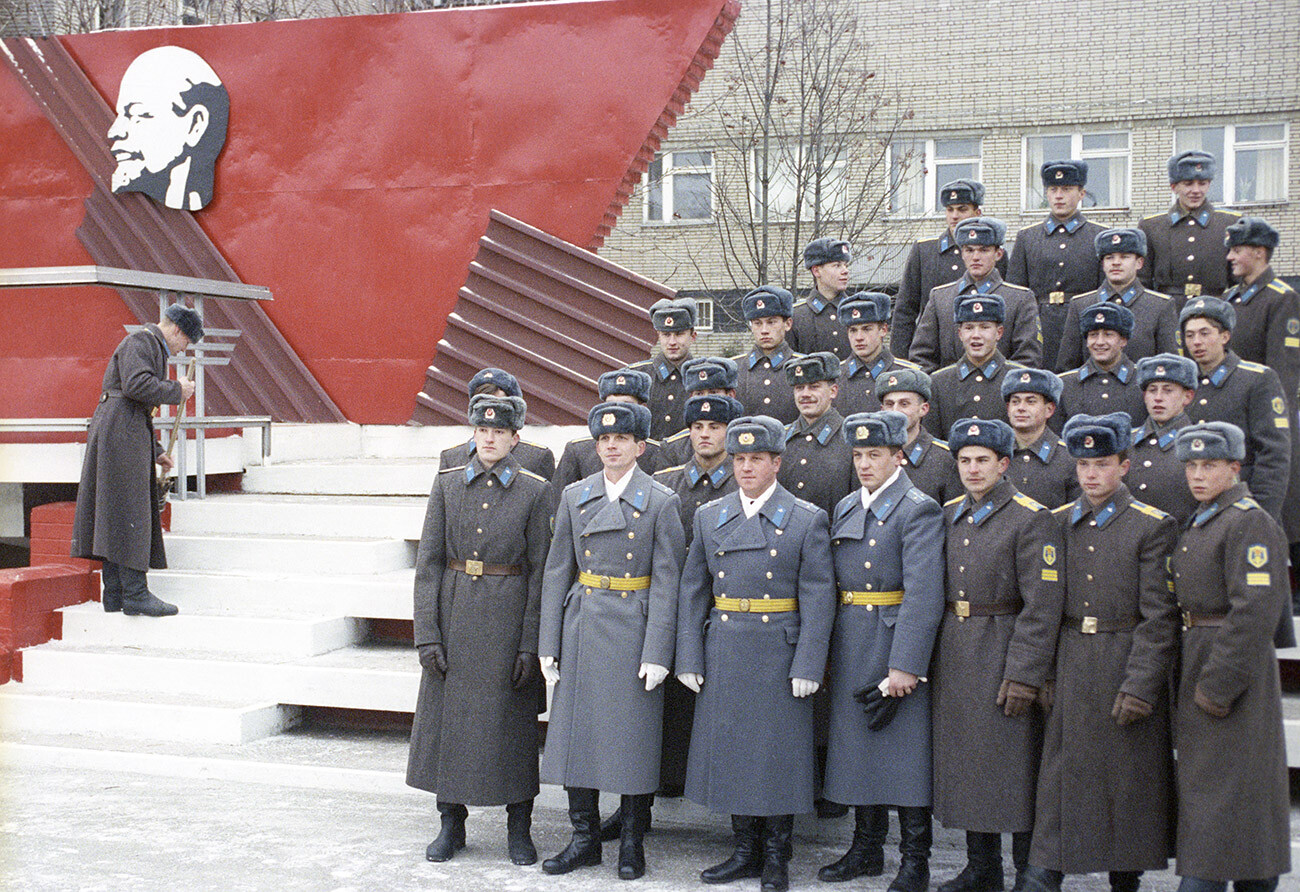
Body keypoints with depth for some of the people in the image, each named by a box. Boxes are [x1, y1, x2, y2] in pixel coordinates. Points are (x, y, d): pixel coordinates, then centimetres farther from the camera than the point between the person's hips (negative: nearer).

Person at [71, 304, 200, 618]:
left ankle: (115, 595, 11)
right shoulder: (141, 341, -6)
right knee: (128, 513, -12)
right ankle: (135, 593, -13)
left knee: (116, 520, 9)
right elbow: (137, 385, -23)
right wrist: (177, 391, -10)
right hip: (120, 431, -11)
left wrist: (155, 451, 26)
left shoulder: (153, 346, 26)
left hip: (129, 433, 11)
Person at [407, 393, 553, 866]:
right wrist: (427, 634, -5)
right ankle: (451, 824, 22)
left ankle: (519, 830, 17)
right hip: (454, 613, 2)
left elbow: (540, 570, -3)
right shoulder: (447, 483, 4)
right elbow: (428, 562, 2)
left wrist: (531, 642, -8)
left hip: (508, 616, -2)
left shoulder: (535, 491, -2)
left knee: (511, 722, 4)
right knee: (446, 716, 7)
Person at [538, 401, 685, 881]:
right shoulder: (574, 496, 7)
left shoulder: (660, 502, -3)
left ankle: (633, 842, 17)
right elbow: (557, 572, 7)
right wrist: (548, 644, 2)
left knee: (633, 736, 3)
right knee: (576, 730, 6)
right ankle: (585, 838, 19)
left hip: (634, 630, -3)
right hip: (582, 627, 3)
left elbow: (666, 583, -6)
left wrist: (657, 653, -11)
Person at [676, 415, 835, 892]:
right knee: (730, 750, 8)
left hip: (780, 655, -3)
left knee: (779, 753, 2)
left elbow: (818, 598, -5)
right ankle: (746, 851, 23)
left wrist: (808, 665, -11)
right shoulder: (709, 517, 8)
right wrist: (689, 658, 2)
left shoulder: (808, 520, -2)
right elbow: (693, 591, 9)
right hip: (723, 654, 4)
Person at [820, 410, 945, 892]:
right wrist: (826, 651, 13)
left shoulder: (919, 510, -10)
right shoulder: (845, 508, 13)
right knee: (857, 745, 13)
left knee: (906, 751, -1)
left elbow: (924, 596, -17)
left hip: (897, 646, -7)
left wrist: (905, 665, -22)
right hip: (850, 650, 7)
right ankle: (867, 848, 26)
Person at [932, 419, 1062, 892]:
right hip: (953, 656, 6)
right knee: (965, 762, 12)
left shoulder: (1032, 519, -10)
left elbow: (1042, 607, -14)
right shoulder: (949, 515, 10)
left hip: (1002, 656, -6)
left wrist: (1024, 675, -18)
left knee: (1013, 764, 0)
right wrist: (930, 657, 11)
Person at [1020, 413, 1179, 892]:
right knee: (1060, 767, 1)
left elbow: (1159, 617, -8)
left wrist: (1140, 686, -14)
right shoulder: (1057, 523, 8)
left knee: (1129, 775, 5)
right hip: (1070, 667, 3)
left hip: (1128, 667, -3)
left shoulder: (1153, 526, -4)